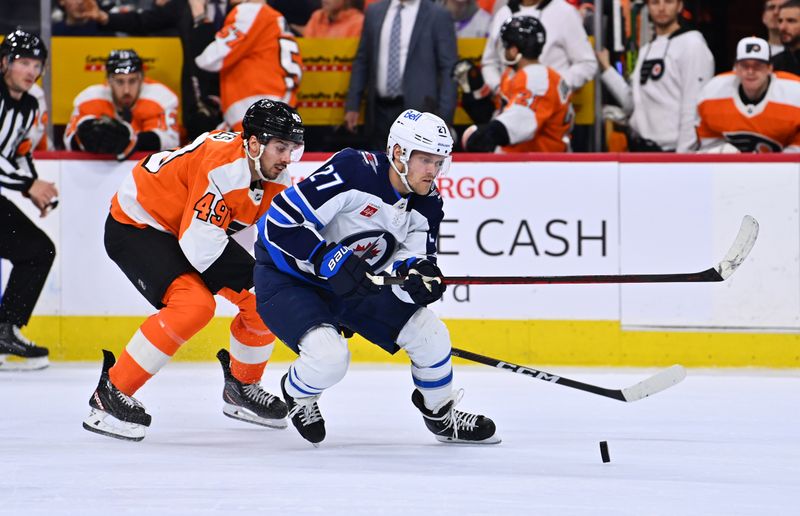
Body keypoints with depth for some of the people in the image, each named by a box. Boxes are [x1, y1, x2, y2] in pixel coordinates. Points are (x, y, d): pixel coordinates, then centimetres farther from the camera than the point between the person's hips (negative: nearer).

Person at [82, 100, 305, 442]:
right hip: (136, 226, -9)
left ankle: (241, 387, 25)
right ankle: (110, 395, -20)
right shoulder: (223, 167, -34)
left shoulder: (278, 178, -7)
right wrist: (255, 276, -26)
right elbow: (200, 246, -34)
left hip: (191, 227, 9)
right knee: (194, 304, -29)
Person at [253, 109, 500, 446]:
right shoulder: (353, 171, -30)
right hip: (287, 276, -7)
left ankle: (441, 415, 25)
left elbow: (414, 256, -3)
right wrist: (331, 260, -35)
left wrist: (419, 273, -28)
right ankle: (297, 393, 7)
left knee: (430, 335, -1)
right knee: (329, 357, -29)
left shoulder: (426, 204, -6)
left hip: (357, 282, 7)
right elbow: (280, 222, -30)